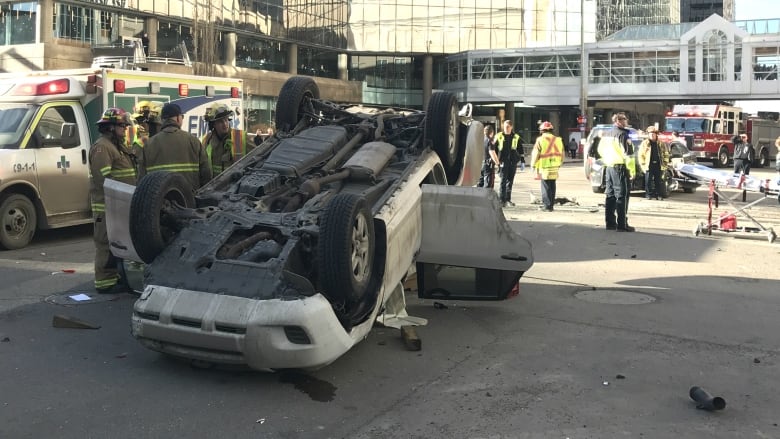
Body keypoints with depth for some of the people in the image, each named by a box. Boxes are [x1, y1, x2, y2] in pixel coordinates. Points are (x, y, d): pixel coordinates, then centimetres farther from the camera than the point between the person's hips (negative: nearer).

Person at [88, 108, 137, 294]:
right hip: (107, 206, -10)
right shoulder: (101, 147, -12)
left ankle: (116, 277, 26)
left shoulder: (119, 146, 21)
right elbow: (104, 178, -22)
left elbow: (129, 174, 27)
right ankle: (105, 282, -4)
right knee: (107, 244, -7)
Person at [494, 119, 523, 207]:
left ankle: (508, 199, 19)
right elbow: (494, 149, 5)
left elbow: (520, 150, 14)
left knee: (510, 181, 9)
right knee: (503, 180, -8)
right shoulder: (499, 136, 2)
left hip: (513, 162, 3)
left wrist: (522, 161, 9)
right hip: (503, 162, -3)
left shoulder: (516, 137, 8)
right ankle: (502, 200, -6)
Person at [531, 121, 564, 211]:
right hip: (554, 167, 5)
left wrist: (533, 165, 5)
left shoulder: (540, 140, -9)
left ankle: (547, 205, -1)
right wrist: (559, 164, 25)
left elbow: (535, 154, -7)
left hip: (544, 167, -5)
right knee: (552, 186, 14)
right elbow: (562, 154, 13)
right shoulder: (557, 140, 7)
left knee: (546, 186, 1)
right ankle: (551, 205, 19)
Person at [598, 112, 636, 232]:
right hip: (620, 168, -8)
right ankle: (622, 224, -5)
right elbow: (628, 154, -17)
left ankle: (610, 223, 16)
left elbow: (601, 150, 22)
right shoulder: (622, 134, -14)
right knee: (621, 196, -5)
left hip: (609, 168, 8)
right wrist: (632, 170, -12)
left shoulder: (606, 134, 13)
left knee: (610, 195, 12)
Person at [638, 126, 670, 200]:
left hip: (658, 165, 2)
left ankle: (658, 194, 12)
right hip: (649, 165, -2)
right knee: (648, 181, -4)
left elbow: (666, 154, 13)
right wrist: (643, 164, -6)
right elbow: (641, 155, 2)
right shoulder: (644, 143, 4)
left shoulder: (661, 144, 11)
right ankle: (648, 194, 3)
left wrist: (665, 163, 4)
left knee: (658, 181, 6)